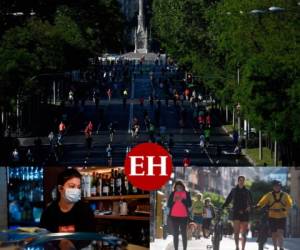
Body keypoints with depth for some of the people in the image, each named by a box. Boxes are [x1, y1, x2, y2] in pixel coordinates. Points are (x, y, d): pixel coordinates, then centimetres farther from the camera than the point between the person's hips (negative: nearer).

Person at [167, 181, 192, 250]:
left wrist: (182, 200, -15)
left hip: (183, 217, -1)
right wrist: (173, 200, -12)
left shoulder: (186, 194, 5)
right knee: (175, 234, 2)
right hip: (174, 216, 1)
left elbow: (189, 204, -3)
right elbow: (169, 205, 6)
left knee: (184, 234, -2)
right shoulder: (173, 194, 9)